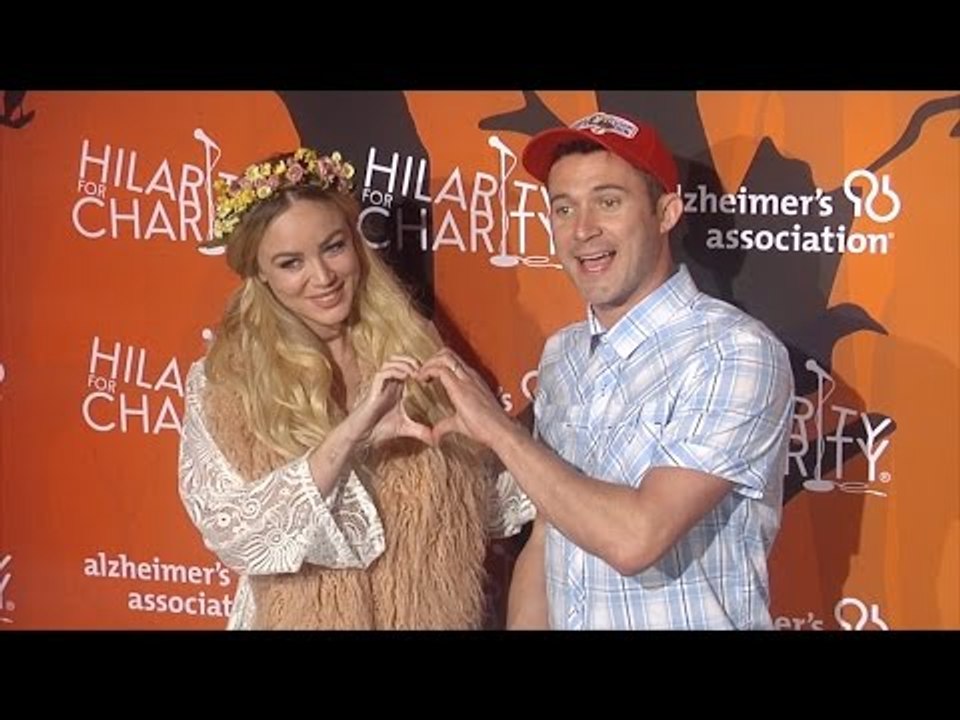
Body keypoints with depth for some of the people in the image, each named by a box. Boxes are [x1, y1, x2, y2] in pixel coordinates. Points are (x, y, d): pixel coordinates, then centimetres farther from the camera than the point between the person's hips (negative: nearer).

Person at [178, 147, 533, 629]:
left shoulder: (411, 347, -3)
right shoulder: (224, 381, -11)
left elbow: (475, 503, 4)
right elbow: (233, 535, -23)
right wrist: (348, 436, -31)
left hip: (435, 612, 3)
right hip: (311, 618, -3)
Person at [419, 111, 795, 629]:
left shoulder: (736, 353, -20)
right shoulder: (562, 358, 2)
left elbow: (635, 538, -29)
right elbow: (547, 540, 7)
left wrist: (499, 429, -21)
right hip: (564, 618, 6)